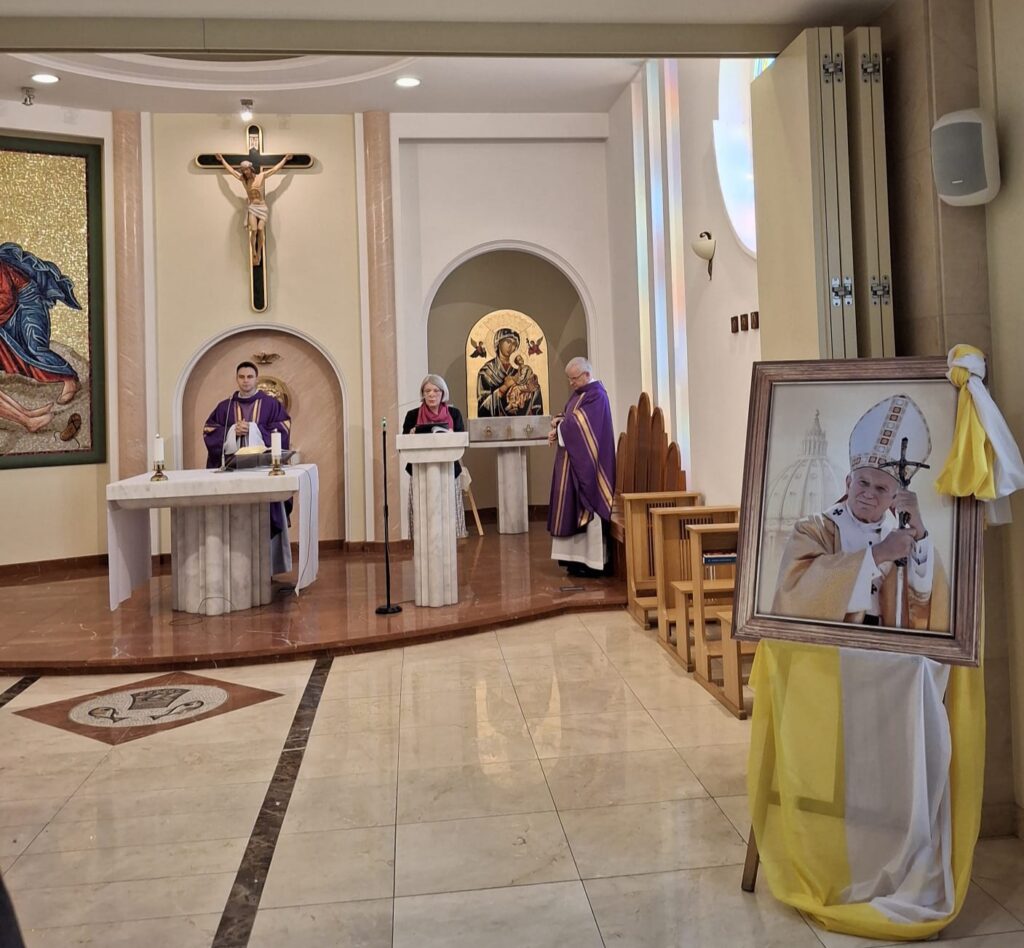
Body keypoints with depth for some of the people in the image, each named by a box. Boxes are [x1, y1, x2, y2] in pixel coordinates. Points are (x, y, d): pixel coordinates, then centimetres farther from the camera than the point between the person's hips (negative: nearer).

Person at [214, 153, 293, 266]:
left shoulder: (261, 176, 2)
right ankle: (254, 254, -10)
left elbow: (275, 169, 7)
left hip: (263, 207, -1)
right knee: (254, 230, -18)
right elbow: (231, 171, 19)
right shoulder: (243, 179, 8)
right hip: (252, 208, 1)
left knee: (261, 229, -19)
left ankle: (259, 254, -7)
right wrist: (222, 160, 25)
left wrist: (285, 159, 10)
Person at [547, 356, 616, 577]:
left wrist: (558, 428, -5)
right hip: (574, 462, 9)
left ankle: (593, 562, -4)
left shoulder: (596, 395, -14)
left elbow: (579, 424, -20)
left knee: (588, 509, -7)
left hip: (587, 464, -9)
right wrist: (559, 422, -6)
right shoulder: (579, 394, 16)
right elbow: (570, 419, 16)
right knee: (576, 507, 8)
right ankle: (581, 557, 12)